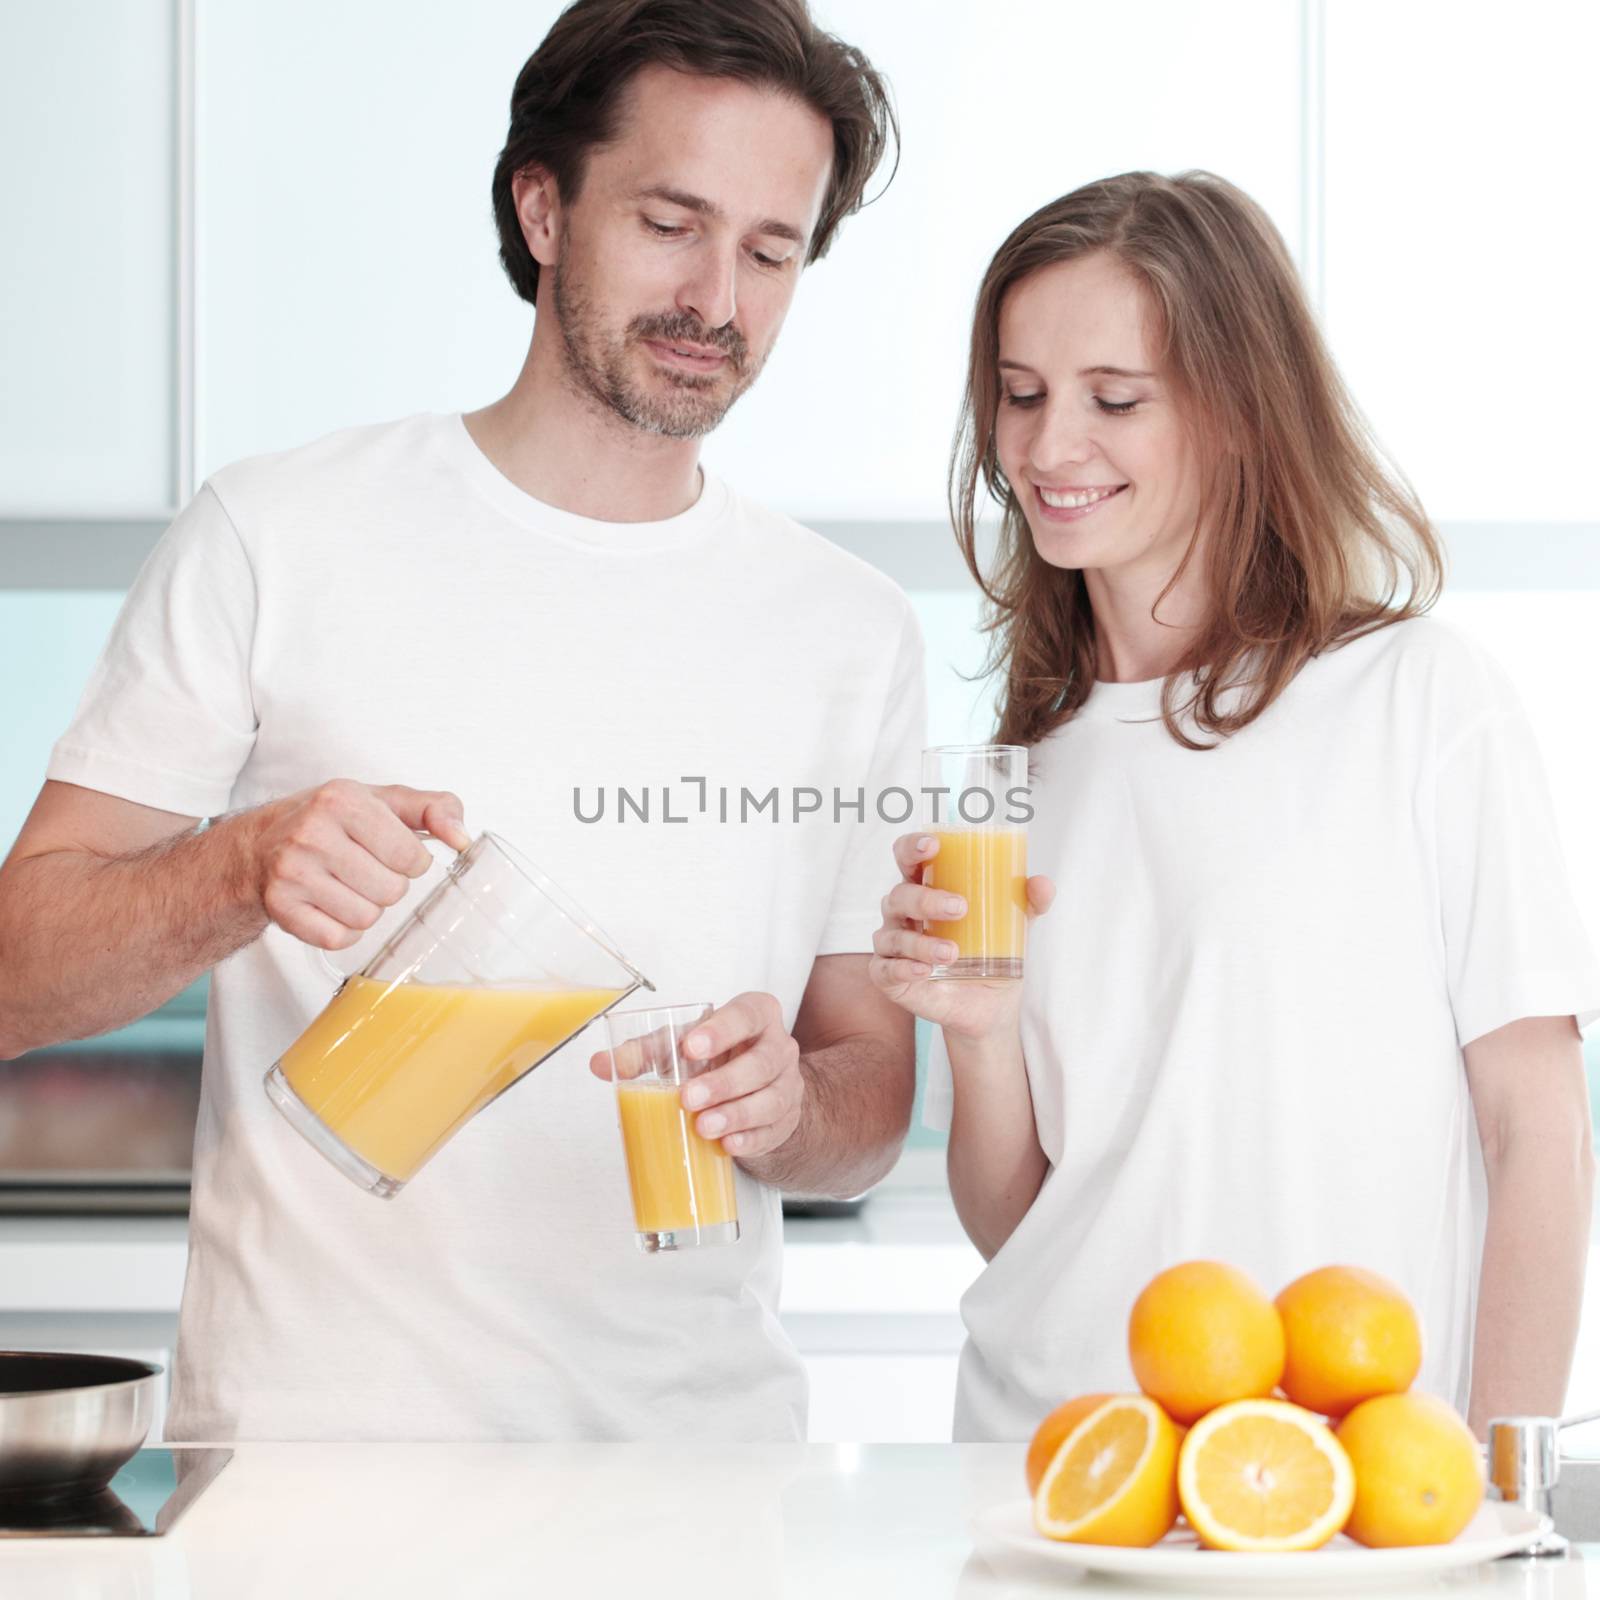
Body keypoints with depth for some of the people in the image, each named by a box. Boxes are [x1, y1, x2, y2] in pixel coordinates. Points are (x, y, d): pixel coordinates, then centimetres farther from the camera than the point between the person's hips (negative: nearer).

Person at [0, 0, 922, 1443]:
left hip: (703, 1437, 3)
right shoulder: (279, 540, 3)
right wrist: (245, 869, -17)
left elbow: (872, 1097, 15)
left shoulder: (855, 633, 12)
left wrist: (788, 1105, -7)